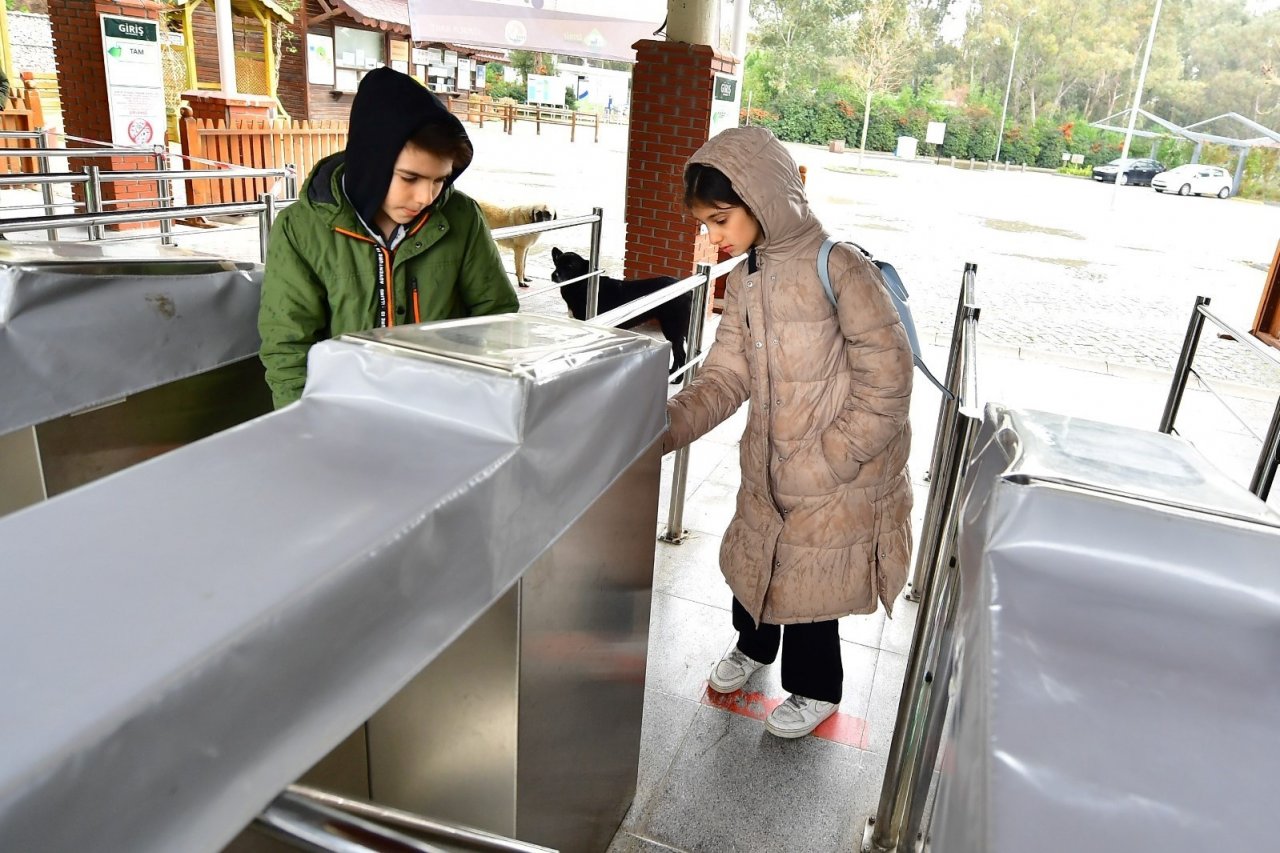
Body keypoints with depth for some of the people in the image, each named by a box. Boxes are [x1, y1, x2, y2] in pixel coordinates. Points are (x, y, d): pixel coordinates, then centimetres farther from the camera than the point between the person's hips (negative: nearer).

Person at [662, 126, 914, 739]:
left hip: (838, 482, -6)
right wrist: (660, 430, -16)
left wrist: (821, 464, -20)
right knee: (749, 562, 21)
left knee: (807, 583, 9)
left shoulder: (841, 269, -21)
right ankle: (753, 646, 54)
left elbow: (885, 386, -20)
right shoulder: (744, 282, 2)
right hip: (766, 471, 6)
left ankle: (815, 690, 39)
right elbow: (724, 379, -2)